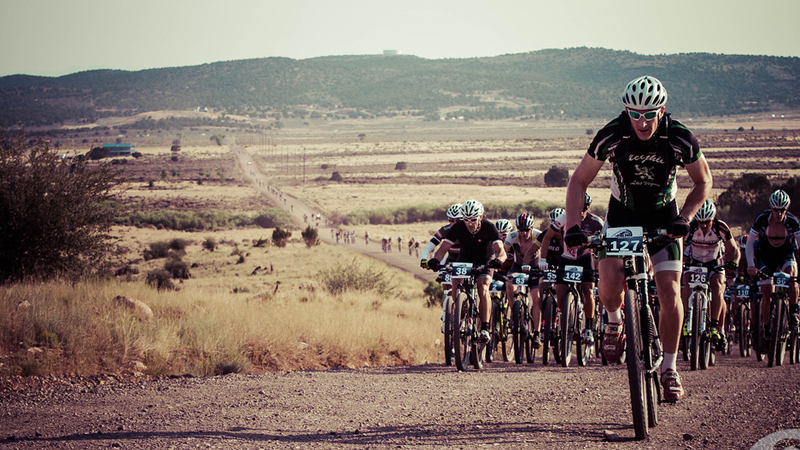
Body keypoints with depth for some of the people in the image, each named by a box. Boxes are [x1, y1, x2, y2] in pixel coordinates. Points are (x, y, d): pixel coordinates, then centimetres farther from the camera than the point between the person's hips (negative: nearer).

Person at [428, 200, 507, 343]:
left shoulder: (489, 228, -26)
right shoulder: (457, 228, -22)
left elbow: (501, 251, -34)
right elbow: (443, 248, -27)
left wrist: (498, 260, -58)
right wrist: (435, 259, -49)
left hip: (485, 261, -2)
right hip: (464, 260, 2)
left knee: (483, 288, -27)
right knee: (455, 286, -22)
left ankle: (485, 328, -24)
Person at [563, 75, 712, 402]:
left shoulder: (681, 139, -23)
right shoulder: (611, 136, -24)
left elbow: (703, 182, -5)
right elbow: (579, 180, -12)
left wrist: (684, 217, -21)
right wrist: (572, 225, -24)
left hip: (663, 219, 0)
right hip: (621, 215, 0)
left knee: (670, 292, -13)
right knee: (609, 283, -21)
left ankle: (669, 368, 2)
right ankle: (615, 322, 14)